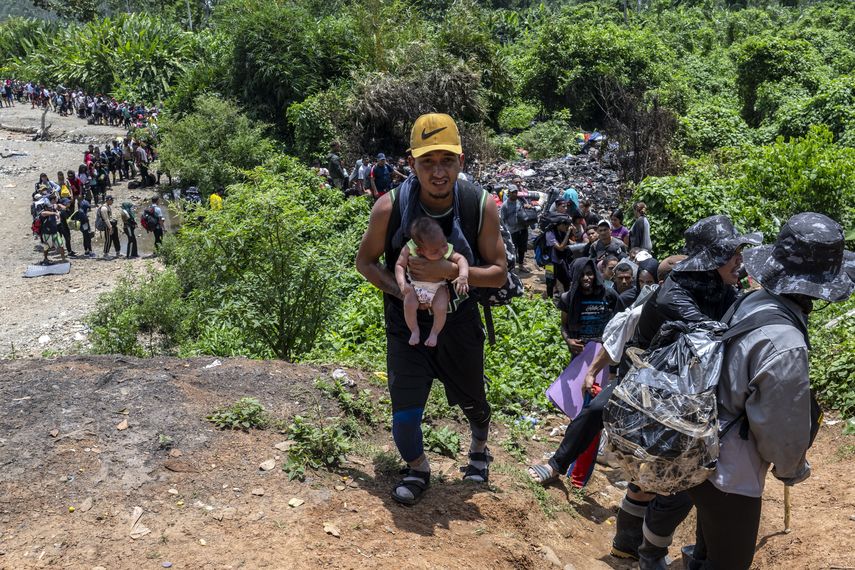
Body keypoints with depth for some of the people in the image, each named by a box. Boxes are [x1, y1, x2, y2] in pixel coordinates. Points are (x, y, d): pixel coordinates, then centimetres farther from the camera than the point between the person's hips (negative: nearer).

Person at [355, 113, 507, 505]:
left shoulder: (481, 206, -17)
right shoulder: (389, 208, -19)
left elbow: (499, 273, -12)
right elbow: (365, 261, -3)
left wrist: (450, 271, -29)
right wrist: (400, 291, -20)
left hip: (459, 322, 1)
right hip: (406, 322, -1)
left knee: (473, 401, 20)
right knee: (405, 413, -4)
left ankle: (479, 447, 56)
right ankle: (418, 469, 30)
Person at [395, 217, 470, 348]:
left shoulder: (446, 250, -19)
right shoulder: (409, 250, -22)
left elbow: (461, 259, -12)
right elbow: (399, 265, -16)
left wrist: (463, 276, -30)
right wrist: (402, 283, -31)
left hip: (438, 288, 0)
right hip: (415, 287, 0)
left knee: (441, 309, -22)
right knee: (409, 305, -24)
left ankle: (434, 333, 8)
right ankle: (414, 331, 5)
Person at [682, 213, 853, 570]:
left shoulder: (753, 303, -5)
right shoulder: (785, 344, -32)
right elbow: (783, 429, -21)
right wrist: (793, 470, 0)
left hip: (706, 452, 8)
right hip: (730, 471, -8)